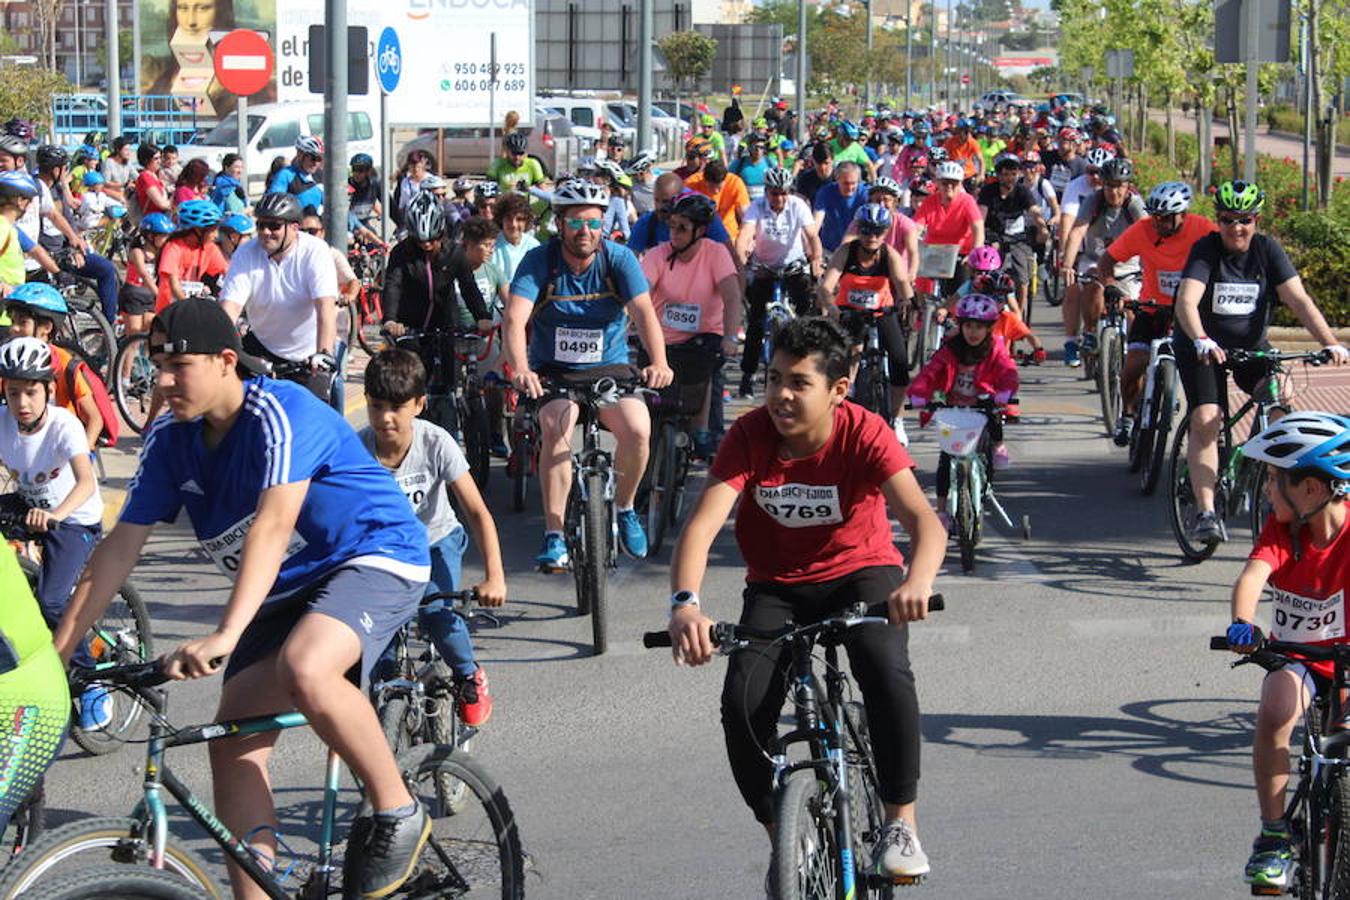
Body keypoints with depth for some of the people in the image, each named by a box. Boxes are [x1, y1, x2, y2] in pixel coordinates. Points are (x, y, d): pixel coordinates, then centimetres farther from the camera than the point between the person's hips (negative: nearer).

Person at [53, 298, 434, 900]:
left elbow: (273, 525, -36)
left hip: (375, 558, -8)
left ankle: (398, 814, -16)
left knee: (305, 669, -36)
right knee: (233, 749, -7)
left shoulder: (279, 412, -23)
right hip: (287, 590, 8)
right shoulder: (171, 440, -3)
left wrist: (225, 636, -47)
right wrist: (55, 653, -7)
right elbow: (121, 546, -1)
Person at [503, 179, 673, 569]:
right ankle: (554, 536, -23)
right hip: (553, 371, -1)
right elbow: (514, 319, -23)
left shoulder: (619, 258, -8)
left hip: (609, 367, 1)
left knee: (637, 430, -23)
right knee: (556, 429, -29)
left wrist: (659, 363, -39)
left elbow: (644, 312, -20)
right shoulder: (539, 260, -12)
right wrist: (520, 370, -42)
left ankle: (624, 507, 5)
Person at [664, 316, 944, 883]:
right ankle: (782, 837, 4)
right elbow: (702, 523, -29)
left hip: (861, 572, -2)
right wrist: (685, 604, -49)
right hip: (778, 586, 2)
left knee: (887, 672, -31)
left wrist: (918, 581, -58)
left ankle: (900, 823, -10)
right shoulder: (751, 435, -19)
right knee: (742, 704, -21)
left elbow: (923, 519, -34)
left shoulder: (864, 433, -22)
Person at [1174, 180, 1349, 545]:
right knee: (1205, 420, -21)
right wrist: (1202, 341, -48)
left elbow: (1299, 300, -14)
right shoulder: (1205, 250, -15)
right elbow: (1186, 301, -29)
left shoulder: (1267, 249, -7)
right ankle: (1205, 511, -20)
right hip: (1202, 349, -3)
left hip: (1251, 347, 3)